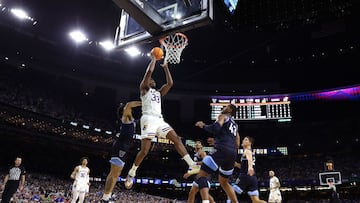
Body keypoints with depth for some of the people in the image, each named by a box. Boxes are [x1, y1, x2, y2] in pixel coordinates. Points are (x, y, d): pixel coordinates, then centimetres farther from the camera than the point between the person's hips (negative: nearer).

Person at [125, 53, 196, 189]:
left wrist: (165, 67, 28)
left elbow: (170, 83, 23)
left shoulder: (159, 93, 30)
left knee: (177, 139, -7)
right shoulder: (144, 89, 12)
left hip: (160, 120, 6)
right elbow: (149, 71, 0)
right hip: (148, 120, -6)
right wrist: (154, 59, 13)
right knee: (144, 150, -13)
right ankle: (131, 174, 3)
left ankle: (192, 165, -9)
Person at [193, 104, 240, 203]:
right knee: (224, 182, 25)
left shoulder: (223, 116, 8)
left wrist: (203, 126, 4)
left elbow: (216, 128, -13)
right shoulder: (235, 125, 31)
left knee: (201, 175, -9)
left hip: (222, 150, -8)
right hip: (232, 153, 8)